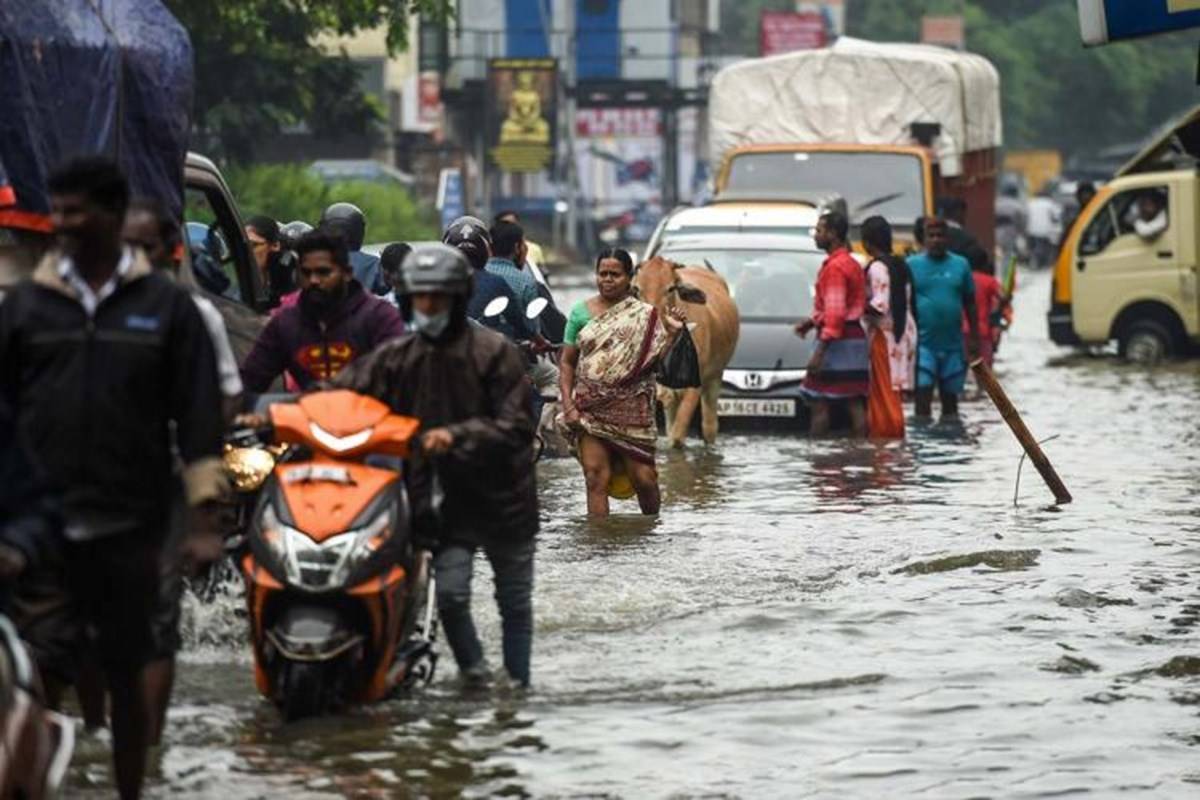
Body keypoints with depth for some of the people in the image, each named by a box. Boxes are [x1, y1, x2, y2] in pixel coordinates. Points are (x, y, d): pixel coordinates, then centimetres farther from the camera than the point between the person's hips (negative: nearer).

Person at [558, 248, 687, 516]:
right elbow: (567, 363, 8)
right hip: (590, 407, 1)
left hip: (631, 407, -1)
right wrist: (568, 406, -2)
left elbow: (653, 361, 0)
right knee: (596, 478, -5)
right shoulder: (581, 313, 7)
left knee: (643, 478, -2)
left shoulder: (644, 315, 5)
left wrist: (671, 333, -14)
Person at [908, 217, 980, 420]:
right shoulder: (912, 265, -1)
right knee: (923, 390, -8)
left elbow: (970, 304, 11)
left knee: (950, 395, 11)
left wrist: (975, 338, 9)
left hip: (953, 343, 3)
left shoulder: (960, 265, 6)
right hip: (922, 343, -3)